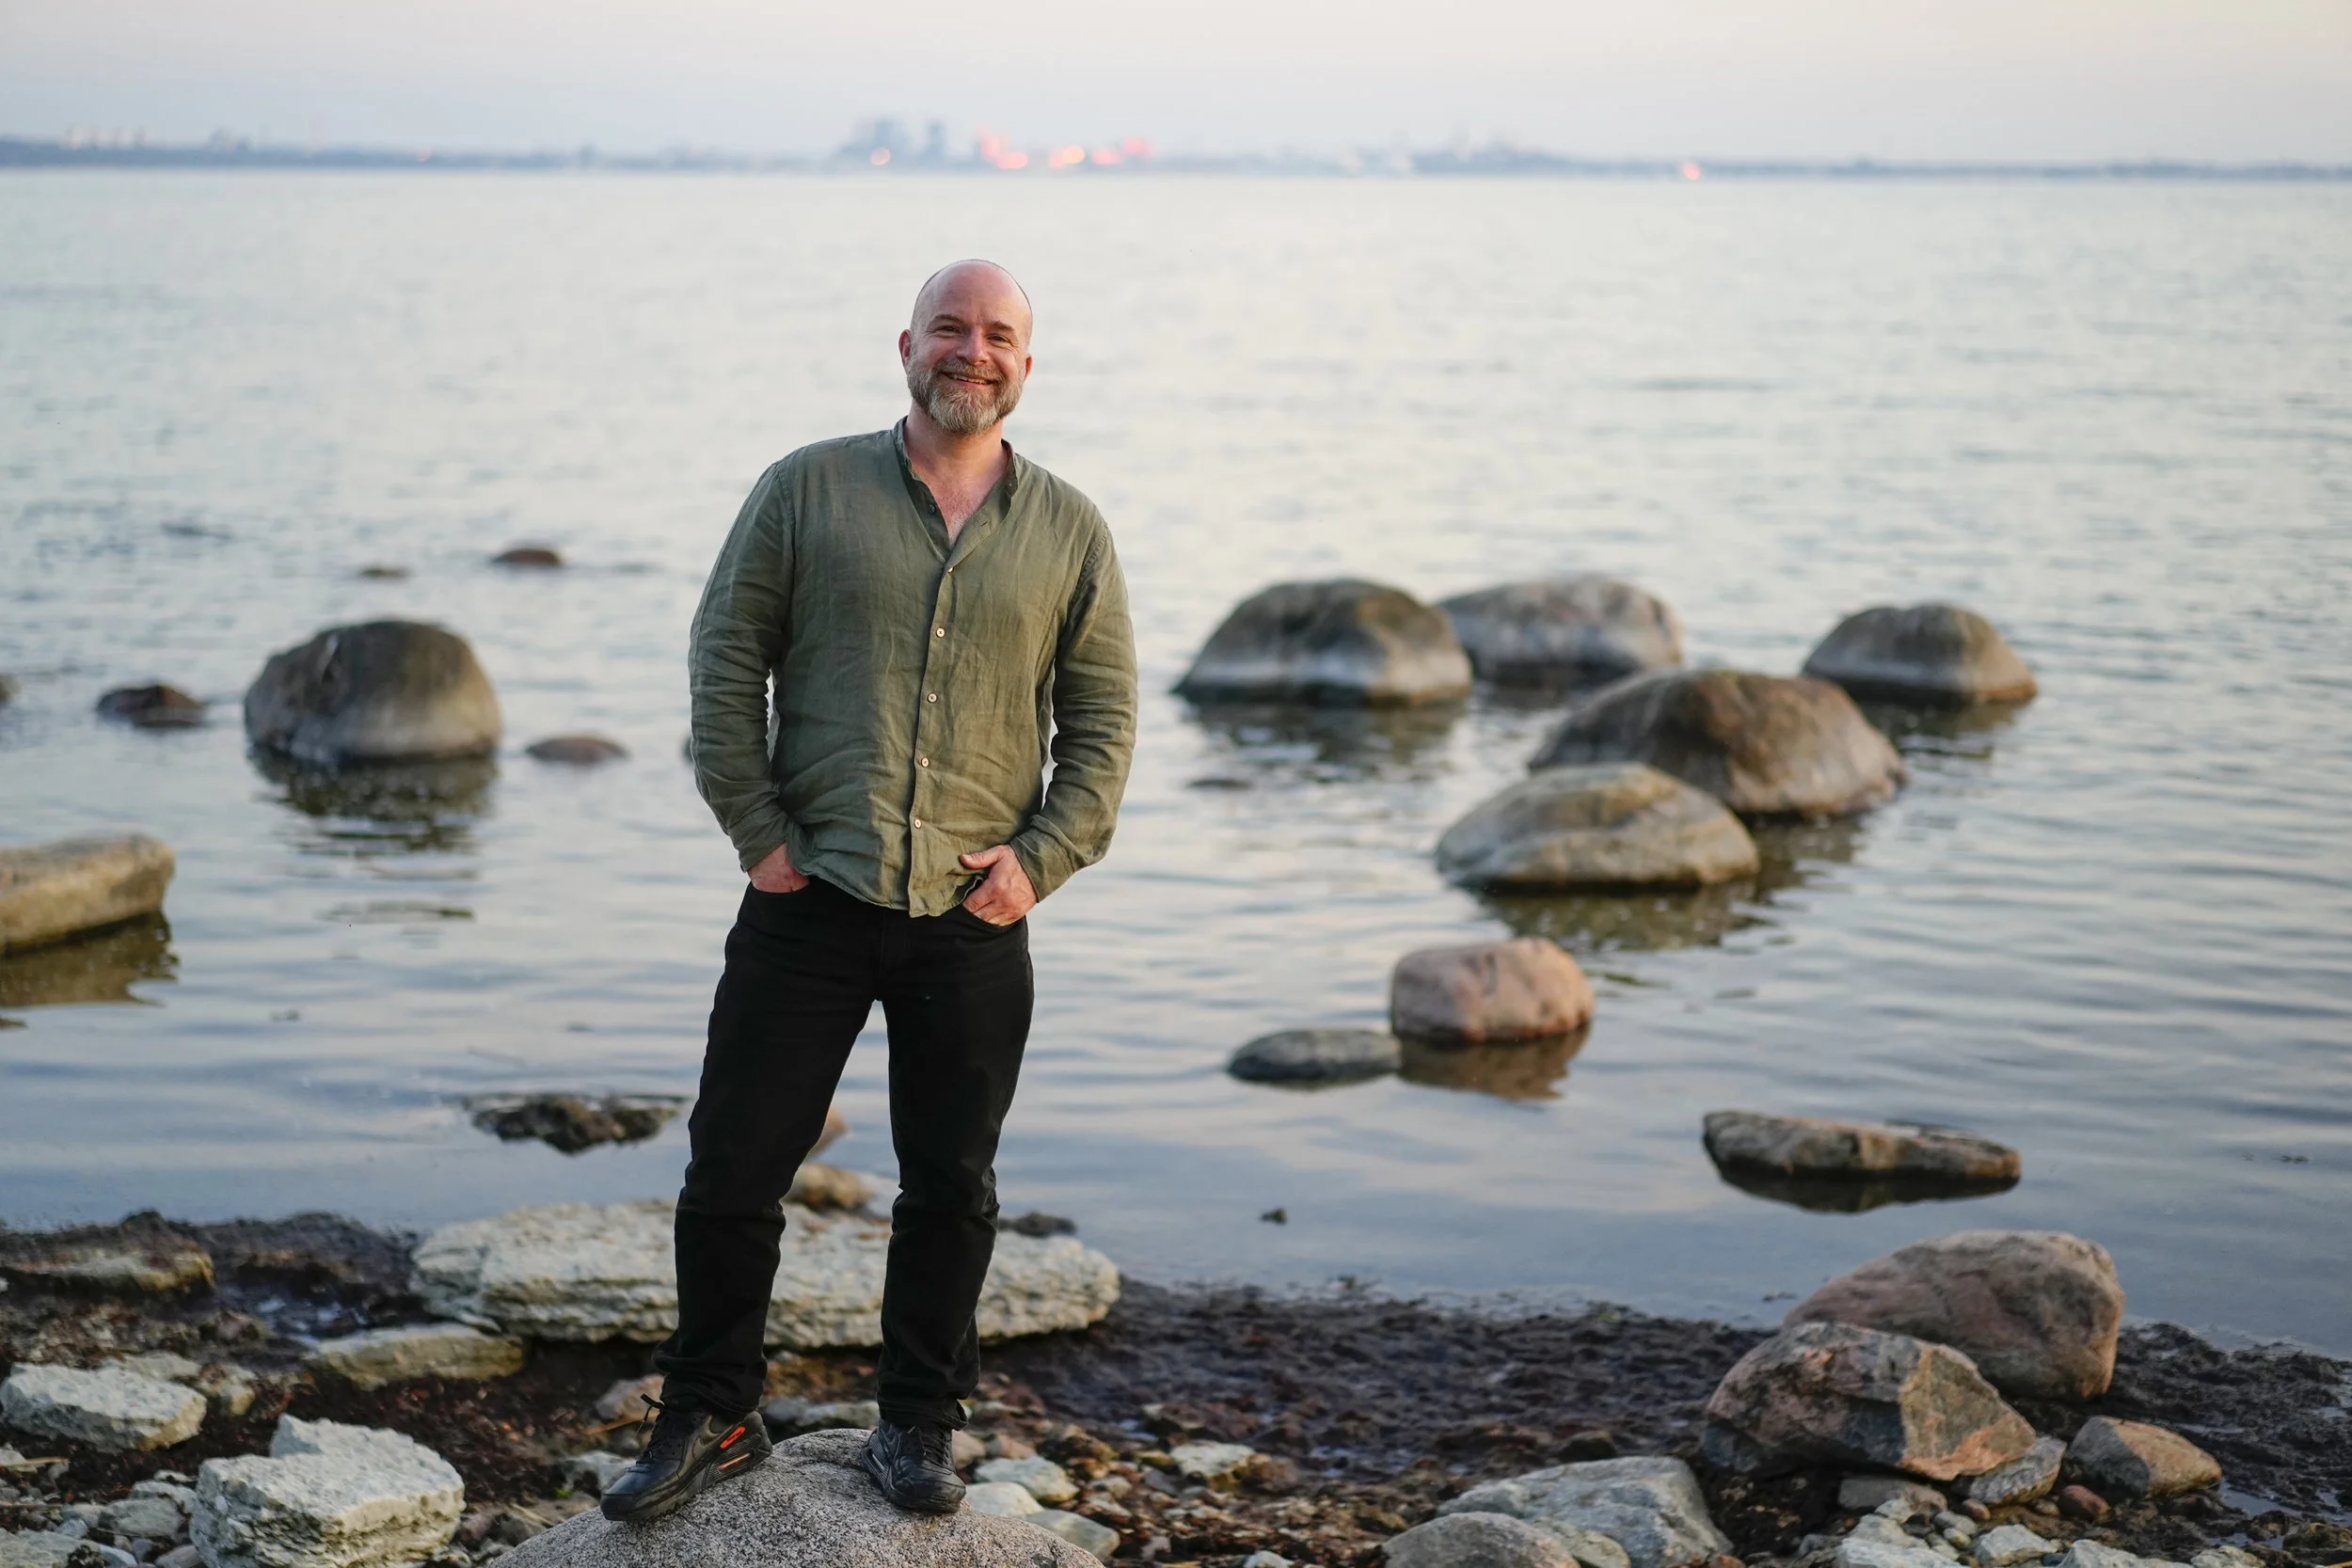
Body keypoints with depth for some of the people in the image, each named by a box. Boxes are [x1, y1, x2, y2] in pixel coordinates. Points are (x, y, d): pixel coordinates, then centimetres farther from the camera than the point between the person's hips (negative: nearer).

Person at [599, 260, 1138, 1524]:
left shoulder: (1068, 531, 8)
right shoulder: (808, 489, 3)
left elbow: (1102, 720, 9)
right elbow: (724, 661, 2)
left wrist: (1041, 858, -3)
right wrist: (756, 833, -5)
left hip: (974, 919, 1)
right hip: (810, 899, -1)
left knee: (951, 1188, 7)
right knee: (732, 1170, 2)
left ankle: (917, 1426, 23)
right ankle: (708, 1420, 18)